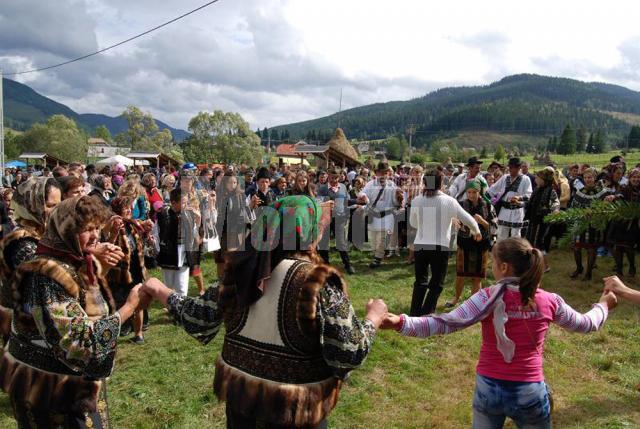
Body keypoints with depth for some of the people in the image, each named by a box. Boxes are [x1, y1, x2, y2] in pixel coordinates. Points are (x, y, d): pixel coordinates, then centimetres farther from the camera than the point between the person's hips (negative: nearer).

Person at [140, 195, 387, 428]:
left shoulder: (242, 271, -7)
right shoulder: (321, 284, -21)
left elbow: (195, 320, 3)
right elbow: (349, 356, -18)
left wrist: (160, 292, 20)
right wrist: (374, 317, 0)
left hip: (240, 396, 4)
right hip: (296, 409, -4)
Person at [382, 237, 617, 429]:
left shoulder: (490, 297, -16)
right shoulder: (549, 301, -6)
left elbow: (446, 323, -24)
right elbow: (585, 324, 12)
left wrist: (400, 323, -29)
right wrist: (603, 305, 32)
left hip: (489, 389, -1)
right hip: (530, 393, 2)